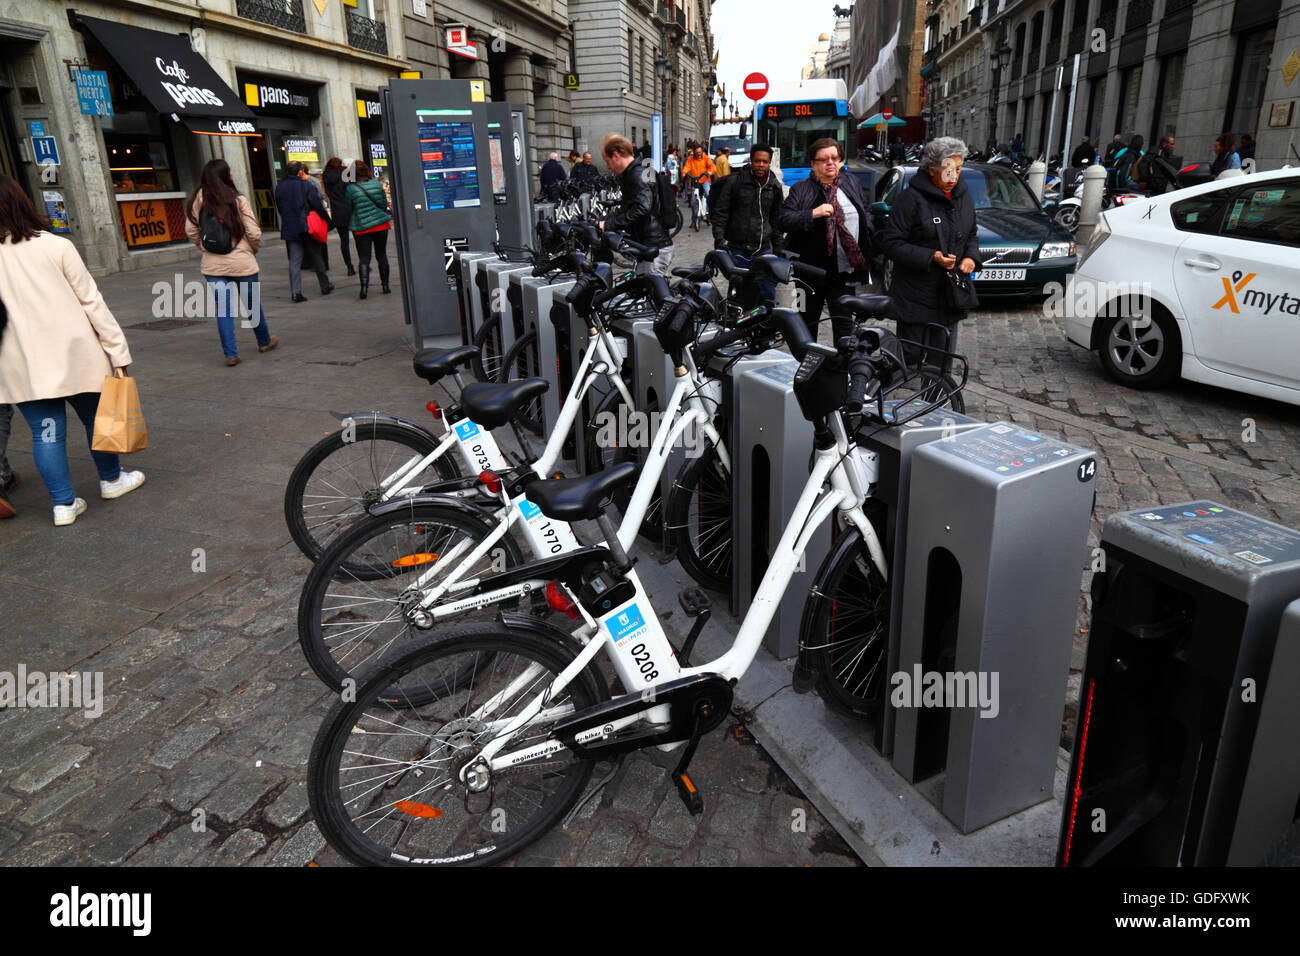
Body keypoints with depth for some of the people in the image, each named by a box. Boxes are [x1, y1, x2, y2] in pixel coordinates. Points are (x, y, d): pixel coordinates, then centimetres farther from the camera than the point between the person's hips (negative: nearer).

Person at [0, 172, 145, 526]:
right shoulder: (55, 246, -8)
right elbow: (91, 301, -8)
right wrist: (118, 350, -3)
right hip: (74, 354, -1)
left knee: (46, 431, 8)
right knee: (96, 418, 17)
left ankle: (64, 503, 11)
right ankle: (111, 479, 33)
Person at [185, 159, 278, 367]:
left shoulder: (199, 201, -2)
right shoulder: (238, 201, -10)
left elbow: (191, 231, 2)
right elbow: (254, 233, -9)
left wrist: (205, 247, 18)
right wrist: (253, 250, 10)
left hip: (212, 265, 2)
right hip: (242, 263, -2)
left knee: (223, 309, 6)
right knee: (252, 304, 16)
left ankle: (231, 354, 4)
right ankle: (264, 342, 34)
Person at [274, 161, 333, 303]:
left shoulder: (279, 188, 7)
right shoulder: (306, 185, -8)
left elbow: (280, 208, 12)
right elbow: (318, 205, -10)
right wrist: (327, 220, 3)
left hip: (289, 230, 3)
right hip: (307, 228, -3)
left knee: (294, 261, 2)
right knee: (316, 258, 11)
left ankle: (296, 291, -8)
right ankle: (325, 286, 23)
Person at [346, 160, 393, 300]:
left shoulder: (351, 188, -9)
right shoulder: (377, 184, -3)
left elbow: (348, 208, -1)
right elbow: (384, 203, 5)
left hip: (361, 228, -2)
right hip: (381, 224, 2)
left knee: (363, 258, 0)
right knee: (381, 255, 12)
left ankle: (364, 286, -15)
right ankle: (385, 285, 14)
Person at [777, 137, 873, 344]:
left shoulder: (852, 184, 12)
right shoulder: (801, 190, -1)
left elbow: (867, 209, 27)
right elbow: (783, 219, -12)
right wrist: (813, 214, -23)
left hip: (844, 272, 3)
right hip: (811, 271, -2)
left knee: (844, 323, 3)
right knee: (808, 321, 10)